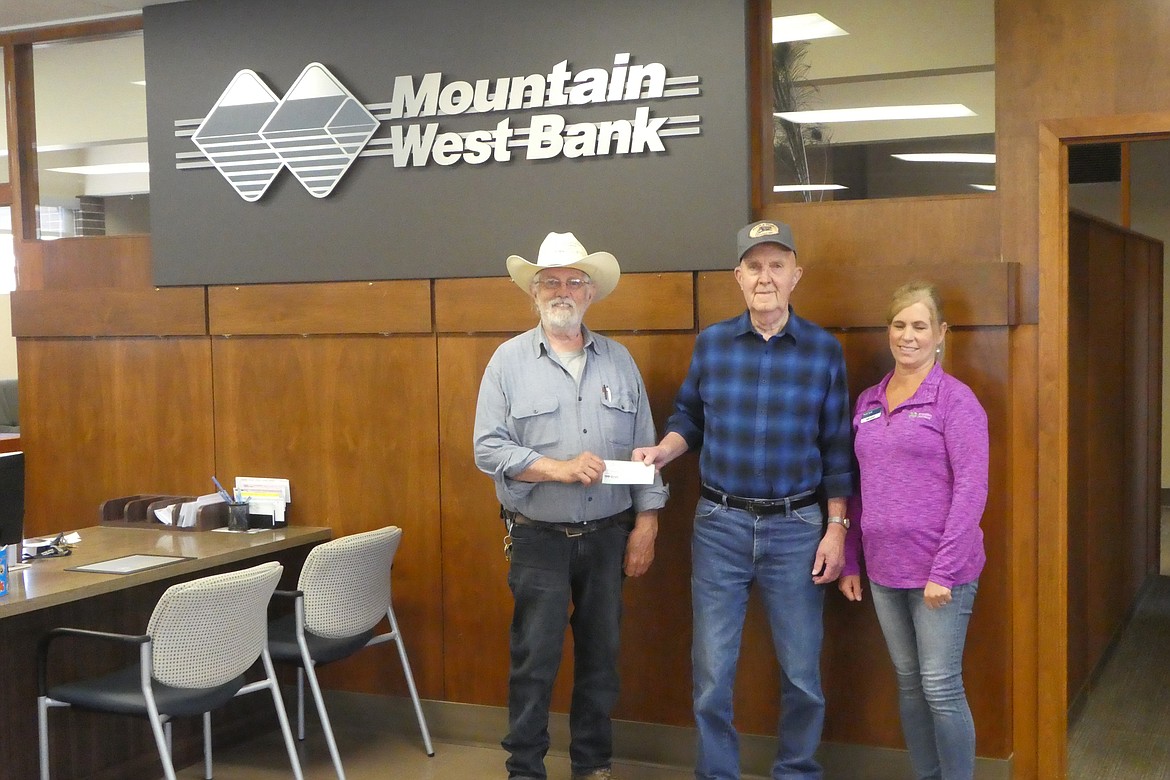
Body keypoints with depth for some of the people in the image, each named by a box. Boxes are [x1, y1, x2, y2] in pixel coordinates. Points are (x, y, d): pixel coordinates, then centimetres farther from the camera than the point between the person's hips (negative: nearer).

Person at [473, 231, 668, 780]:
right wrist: (559, 469, -19)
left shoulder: (618, 360, 6)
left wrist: (646, 520, 0)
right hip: (539, 538, -3)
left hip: (608, 536, 3)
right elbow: (489, 449, -9)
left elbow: (645, 447, 6)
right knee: (534, 658, 4)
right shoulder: (509, 360, -3)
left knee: (601, 653, 11)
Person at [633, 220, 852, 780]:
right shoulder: (710, 343, 1)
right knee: (712, 670, 5)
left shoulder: (824, 351, -2)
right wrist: (661, 451, -12)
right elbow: (689, 418, 9)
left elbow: (837, 451, 0)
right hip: (719, 524, 1)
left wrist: (836, 528, -3)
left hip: (797, 528, 0)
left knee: (801, 671, 8)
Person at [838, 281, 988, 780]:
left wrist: (944, 570, -17)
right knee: (909, 683, 13)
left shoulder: (955, 399, -7)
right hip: (884, 569, 6)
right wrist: (850, 562, 13)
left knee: (941, 688, -2)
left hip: (939, 570, -6)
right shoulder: (868, 401, 11)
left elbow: (971, 490, -13)